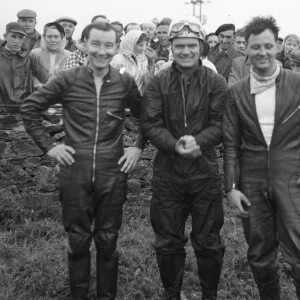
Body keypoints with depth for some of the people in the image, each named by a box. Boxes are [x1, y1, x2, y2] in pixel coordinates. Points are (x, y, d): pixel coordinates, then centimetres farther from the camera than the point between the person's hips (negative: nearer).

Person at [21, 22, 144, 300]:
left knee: (107, 241, 12)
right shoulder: (67, 79, -4)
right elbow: (29, 108, 3)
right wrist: (48, 146, -2)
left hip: (112, 173, 1)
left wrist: (138, 146, 3)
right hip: (75, 173, 0)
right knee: (78, 240, 12)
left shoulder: (125, 82, 0)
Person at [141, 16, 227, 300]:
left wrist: (198, 141, -25)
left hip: (205, 172, 0)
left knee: (208, 242, 11)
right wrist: (175, 145, -23)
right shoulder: (158, 82, -1)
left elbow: (220, 125, -7)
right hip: (167, 172, 1)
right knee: (167, 242, 13)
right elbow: (149, 124, -7)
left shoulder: (216, 82, -1)